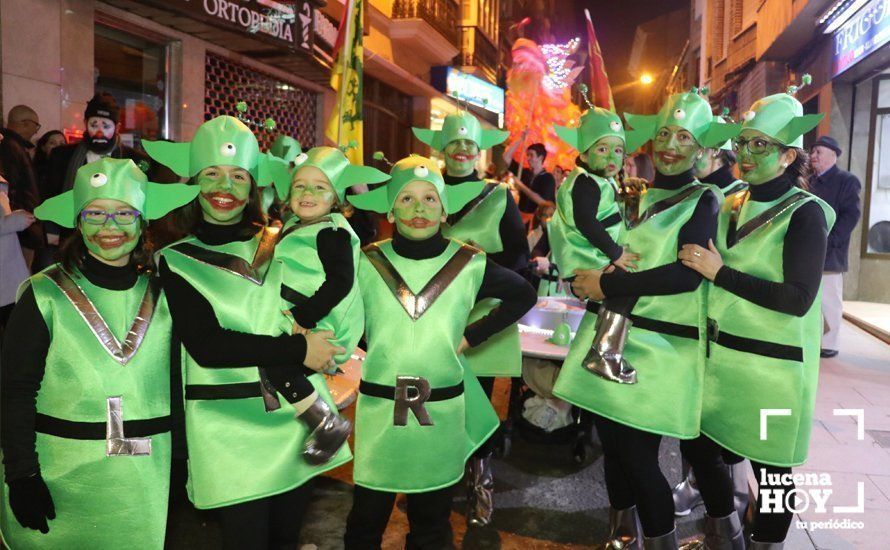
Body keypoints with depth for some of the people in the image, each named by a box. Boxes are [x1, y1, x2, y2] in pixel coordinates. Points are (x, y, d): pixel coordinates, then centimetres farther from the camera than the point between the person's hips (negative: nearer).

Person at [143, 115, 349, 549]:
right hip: (229, 424, -2)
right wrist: (296, 350, -14)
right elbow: (206, 345, -11)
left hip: (299, 414, 3)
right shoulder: (176, 260, 0)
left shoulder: (282, 244, 7)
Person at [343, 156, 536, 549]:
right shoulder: (368, 263, -3)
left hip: (442, 412, 1)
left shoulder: (470, 265, -3)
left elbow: (524, 295, 9)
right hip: (379, 410, 0)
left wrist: (472, 336, 1)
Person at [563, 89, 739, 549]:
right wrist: (587, 279, -4)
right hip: (613, 338, 6)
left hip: (661, 346, -5)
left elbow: (688, 274, -16)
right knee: (613, 447, 11)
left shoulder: (704, 200, -2)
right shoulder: (641, 199, 17)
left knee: (638, 455, -5)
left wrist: (607, 285, -14)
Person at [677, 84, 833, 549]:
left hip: (772, 365, -6)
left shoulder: (805, 213, -11)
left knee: (770, 467, 6)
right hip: (720, 354, 7)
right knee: (697, 443, 13)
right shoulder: (732, 205, 8)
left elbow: (798, 300, -20)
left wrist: (720, 273, -21)